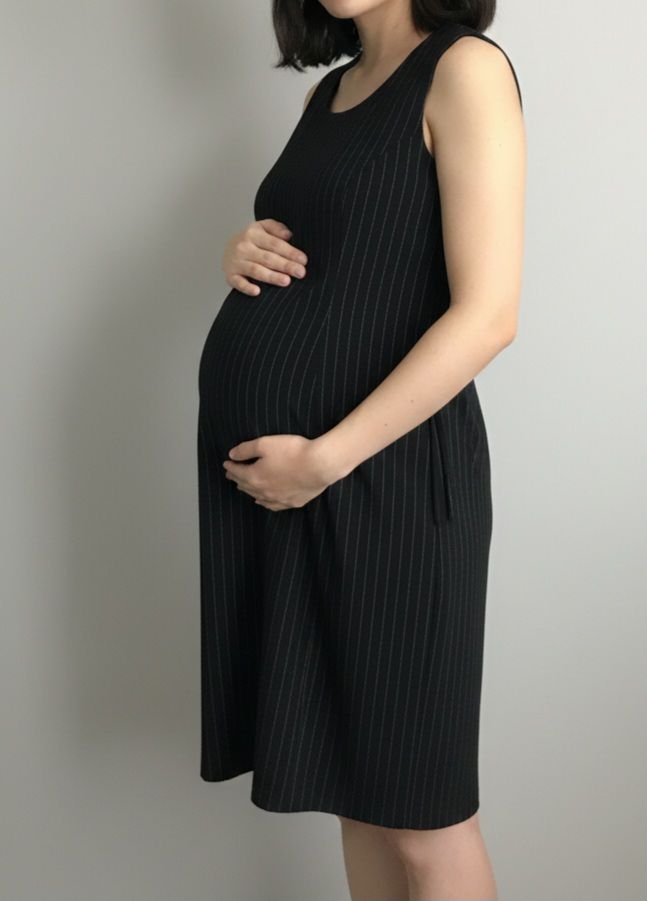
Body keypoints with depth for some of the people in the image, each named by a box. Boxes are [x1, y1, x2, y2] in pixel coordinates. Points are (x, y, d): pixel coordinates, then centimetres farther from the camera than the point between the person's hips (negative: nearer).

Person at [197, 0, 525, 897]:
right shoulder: (328, 89, 17)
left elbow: (487, 314, -16)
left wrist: (325, 458, -18)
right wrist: (247, 256, 3)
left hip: (379, 469, -7)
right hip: (265, 469, 7)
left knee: (419, 814, 3)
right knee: (353, 785, 14)